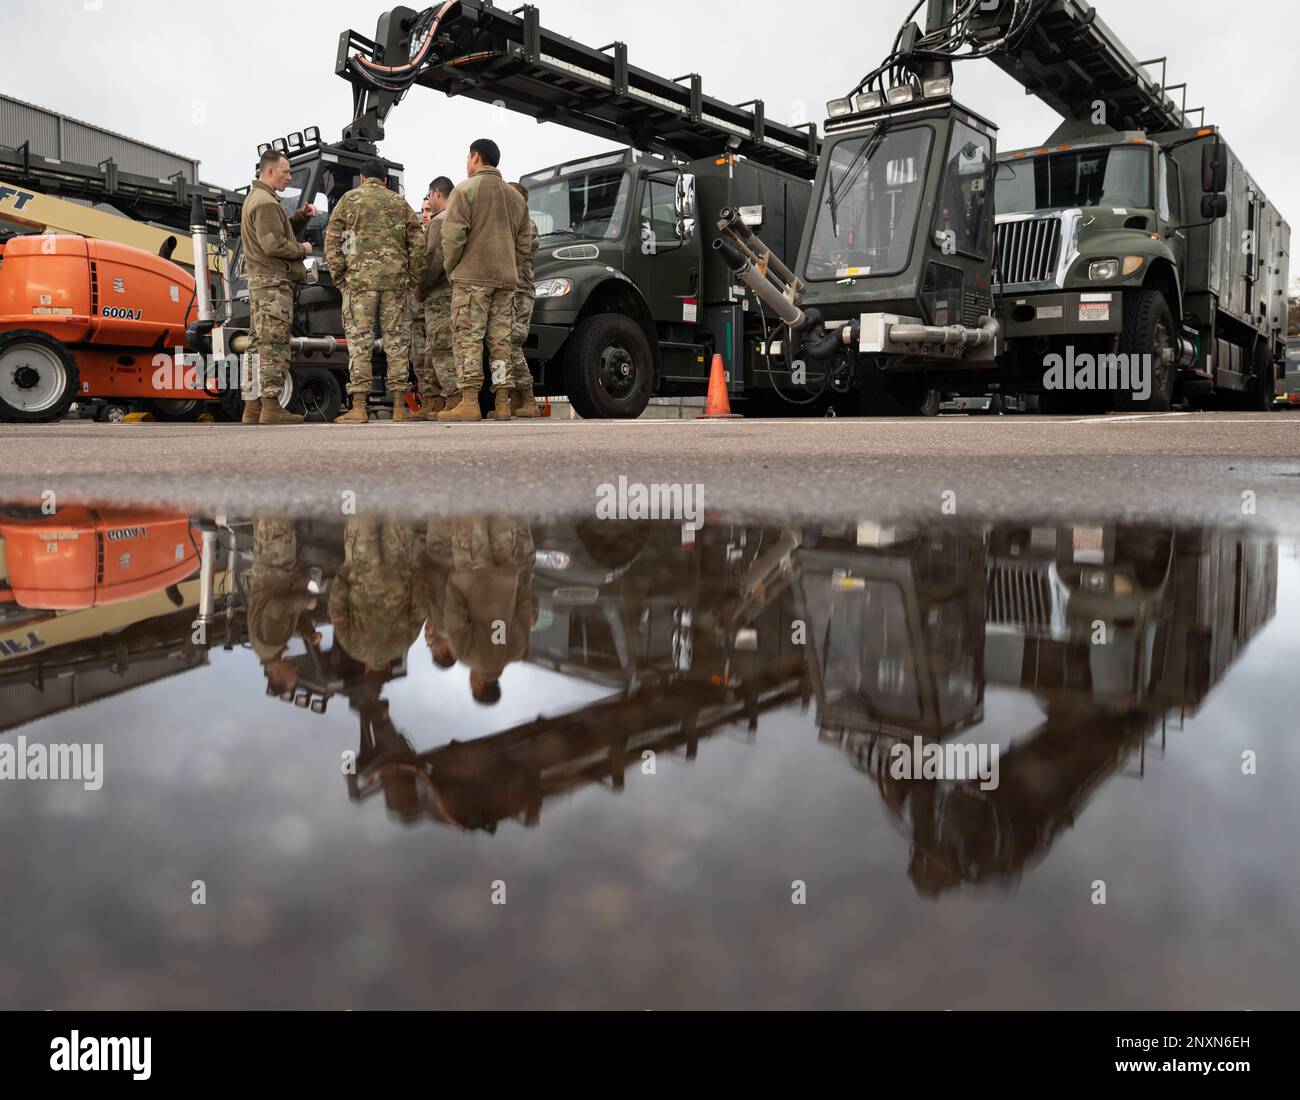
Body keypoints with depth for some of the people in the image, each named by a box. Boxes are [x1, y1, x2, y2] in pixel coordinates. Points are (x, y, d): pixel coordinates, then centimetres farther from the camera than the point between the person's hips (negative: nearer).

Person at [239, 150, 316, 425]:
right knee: (274, 345, -11)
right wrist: (302, 250, -6)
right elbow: (274, 244, -20)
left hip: (259, 281, 11)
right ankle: (271, 408, -13)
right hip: (273, 282, -11)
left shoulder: (254, 198, 23)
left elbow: (279, 231, 23)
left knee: (260, 345, 11)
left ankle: (253, 407, 14)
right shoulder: (266, 202, -11)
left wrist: (301, 216, 9)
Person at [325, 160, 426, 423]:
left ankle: (358, 408, -6)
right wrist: (413, 278, 12)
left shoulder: (349, 199, 9)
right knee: (397, 339, 5)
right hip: (396, 279, 2)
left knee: (359, 340, -2)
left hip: (360, 278, -2)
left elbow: (332, 240, 2)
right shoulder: (400, 202, 15)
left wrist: (339, 277, 6)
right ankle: (399, 407, 4)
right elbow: (418, 243, 8)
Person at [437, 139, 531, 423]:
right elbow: (523, 244, 18)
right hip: (506, 279, 6)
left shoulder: (465, 189, -2)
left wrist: (449, 268, 0)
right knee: (501, 340, 6)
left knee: (469, 338, -6)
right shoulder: (515, 196, 19)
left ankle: (469, 402, -12)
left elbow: (453, 235, -11)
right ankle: (502, 404, 4)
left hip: (472, 275, -6)